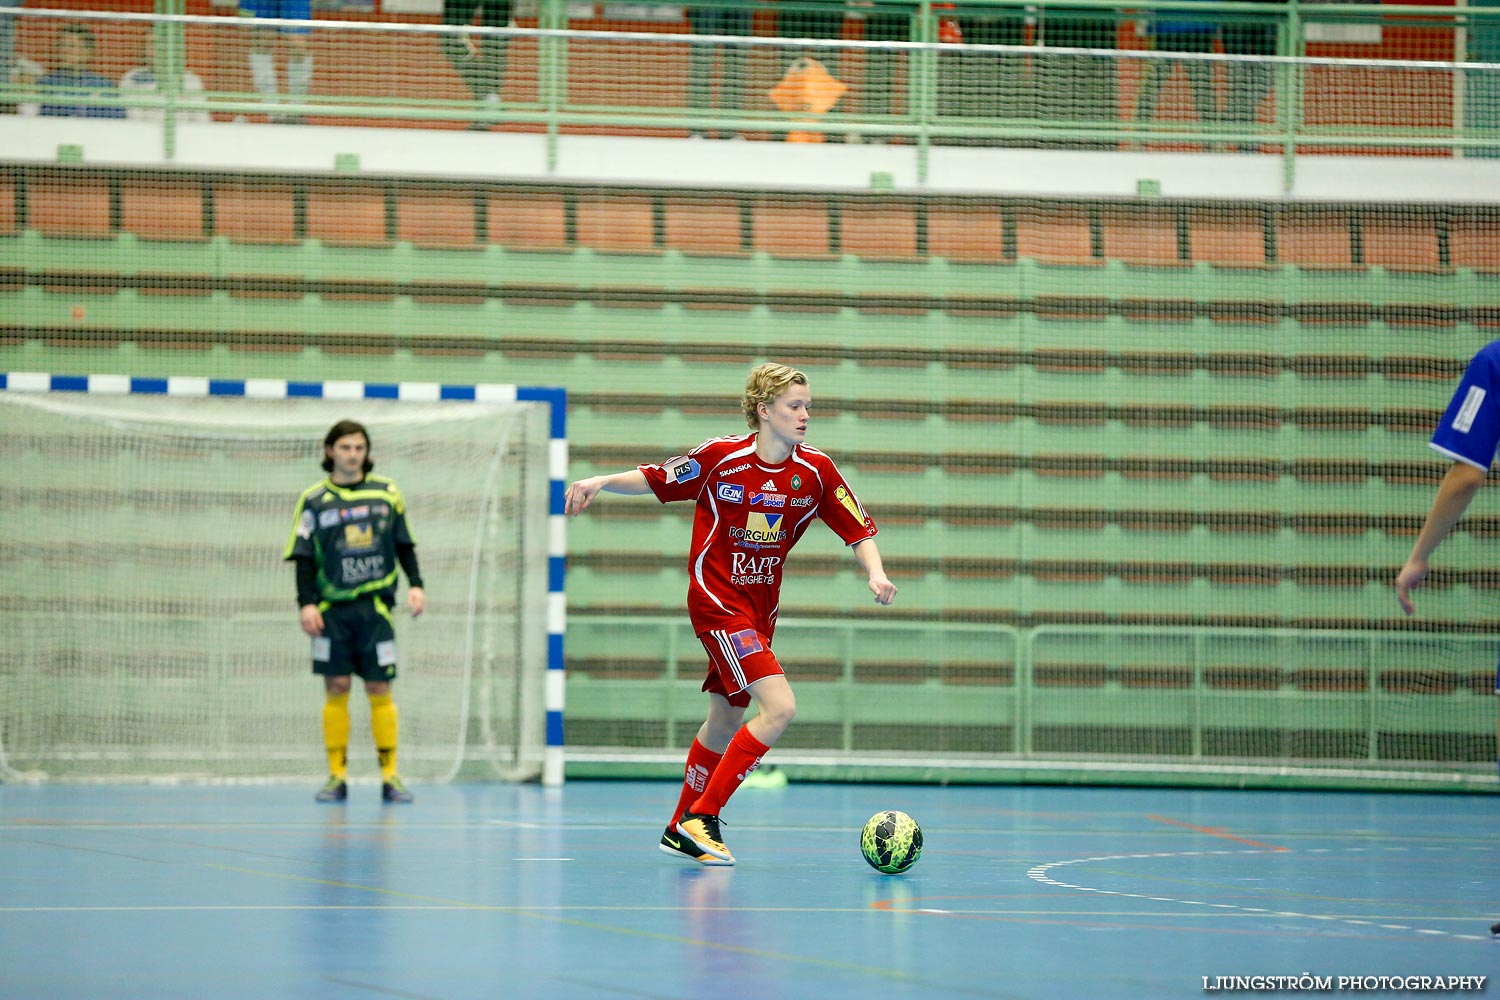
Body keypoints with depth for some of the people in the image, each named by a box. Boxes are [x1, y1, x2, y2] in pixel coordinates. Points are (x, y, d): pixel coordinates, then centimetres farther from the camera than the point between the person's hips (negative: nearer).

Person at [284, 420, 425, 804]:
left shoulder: (386, 492, 7)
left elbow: (404, 545, 13)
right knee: (336, 688, -1)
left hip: (374, 605, 0)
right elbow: (303, 557, 1)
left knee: (379, 689, -1)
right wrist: (306, 603, -9)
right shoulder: (314, 500, 3)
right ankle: (337, 776, 4)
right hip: (332, 608, 0)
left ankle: (390, 776, 2)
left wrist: (415, 585, 2)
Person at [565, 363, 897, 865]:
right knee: (779, 707, -20)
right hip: (716, 601, -6)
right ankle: (702, 817, -10)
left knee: (726, 721, 17)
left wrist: (876, 574, -17)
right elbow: (654, 480, -1)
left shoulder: (816, 470, -3)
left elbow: (860, 531, 2)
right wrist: (600, 481, -16)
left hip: (760, 607, 6)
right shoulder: (721, 457, -13)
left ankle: (681, 830, 34)